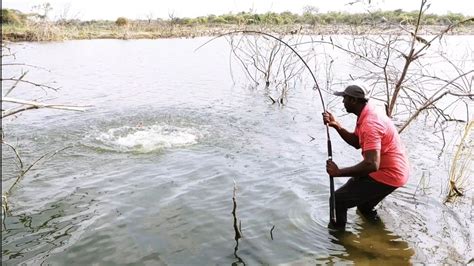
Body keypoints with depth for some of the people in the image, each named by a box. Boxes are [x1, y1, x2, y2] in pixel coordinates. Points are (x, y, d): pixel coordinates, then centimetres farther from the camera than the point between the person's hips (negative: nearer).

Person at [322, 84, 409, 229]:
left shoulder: (370, 124, -28)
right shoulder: (366, 115, 5)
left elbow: (372, 165, -35)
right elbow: (356, 142, 13)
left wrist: (339, 172, -29)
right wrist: (336, 126, 0)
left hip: (388, 176, -10)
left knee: (339, 199, -10)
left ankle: (338, 230, 11)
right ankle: (369, 214, 46)